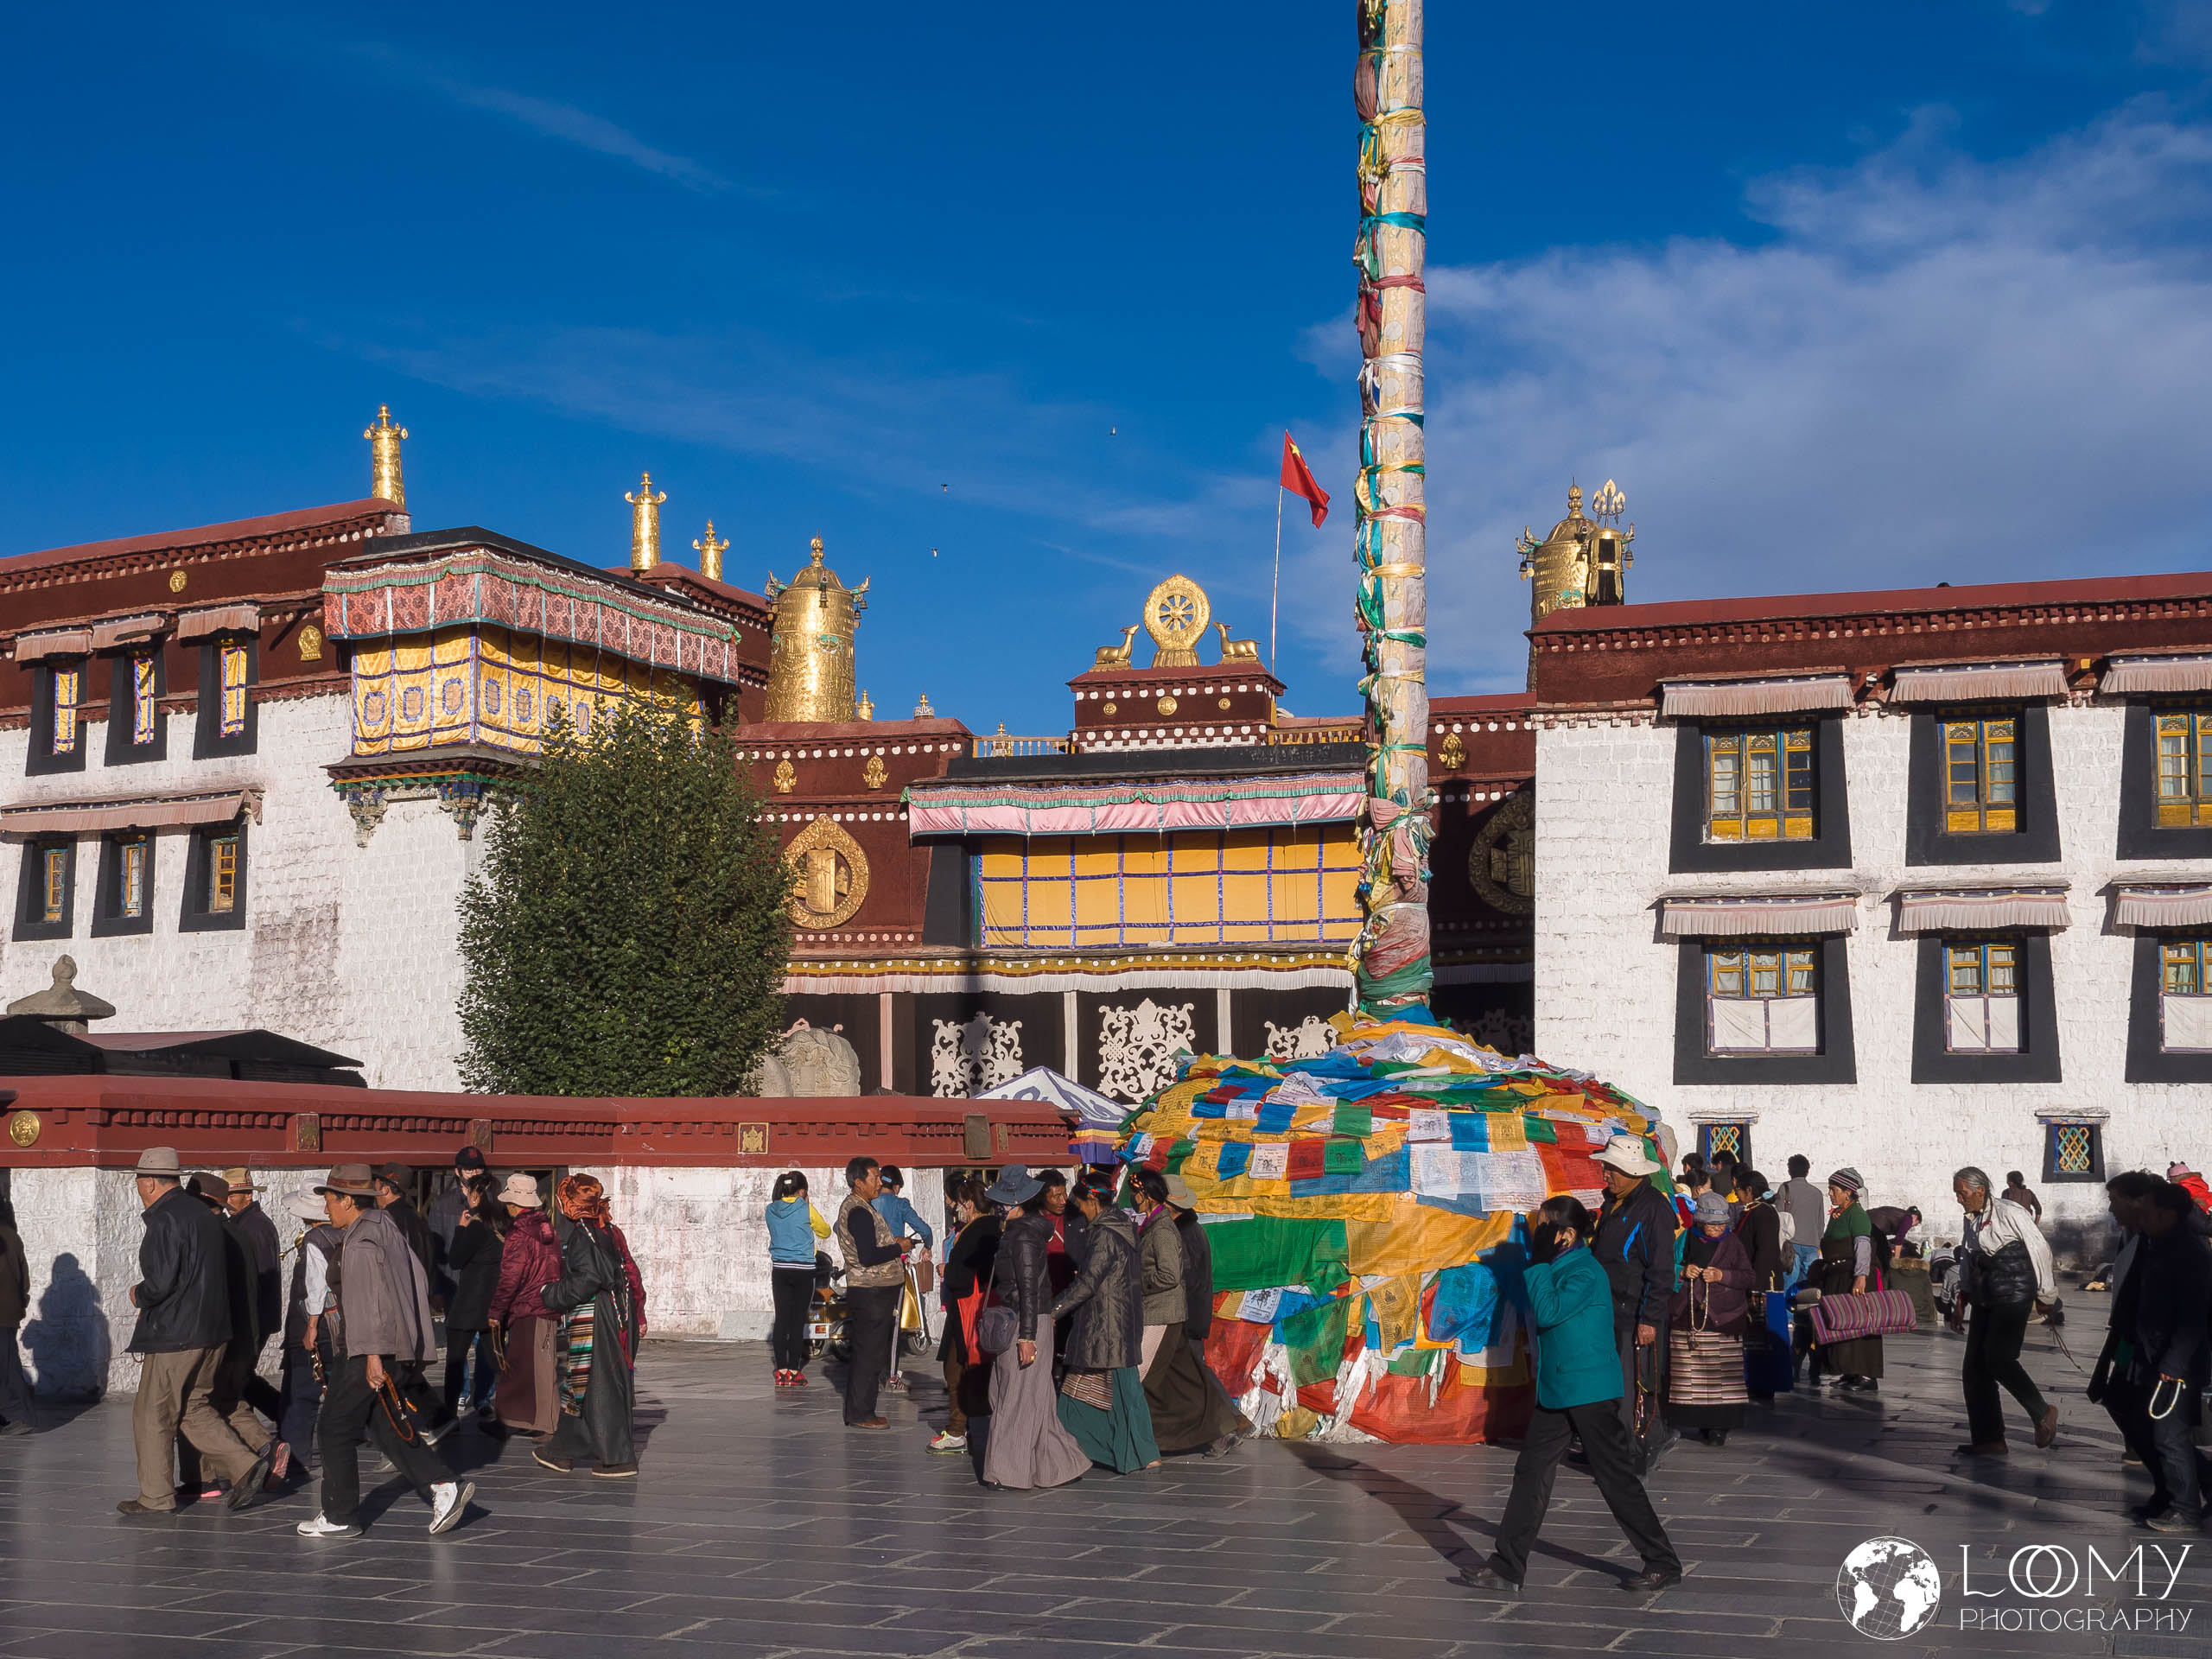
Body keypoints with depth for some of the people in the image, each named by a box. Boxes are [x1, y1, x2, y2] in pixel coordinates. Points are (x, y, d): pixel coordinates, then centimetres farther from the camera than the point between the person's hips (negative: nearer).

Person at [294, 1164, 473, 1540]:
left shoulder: (361, 1242, -17)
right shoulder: (385, 1227, 12)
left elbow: (371, 1300, -23)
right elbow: (419, 1275, 18)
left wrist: (373, 1354, -24)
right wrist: (411, 1329, 24)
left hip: (366, 1351, -10)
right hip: (393, 1345, 10)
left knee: (337, 1428, 2)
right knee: (384, 1425, 14)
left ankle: (339, 1518, 10)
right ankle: (444, 1485, 4)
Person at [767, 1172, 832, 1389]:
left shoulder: (771, 1210, 3)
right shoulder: (806, 1209, -8)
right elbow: (825, 1232, 6)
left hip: (779, 1270, 4)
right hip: (803, 1270, -4)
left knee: (781, 1319, 6)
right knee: (798, 1320, 0)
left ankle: (781, 1371, 5)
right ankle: (794, 1372, 0)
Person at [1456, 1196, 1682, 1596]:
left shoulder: (1585, 1272, -17)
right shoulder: (1562, 1267, 12)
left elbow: (1548, 1313, -24)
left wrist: (1539, 1262, -18)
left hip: (1590, 1392, -10)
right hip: (1557, 1390, 10)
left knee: (1616, 1477, 0)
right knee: (1531, 1473, 7)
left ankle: (1663, 1563, 13)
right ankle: (1507, 1568, 9)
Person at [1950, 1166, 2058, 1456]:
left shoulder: (2010, 1212, -10)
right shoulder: (1972, 1220, 13)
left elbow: (2039, 1249, -8)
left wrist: (2045, 1295, -4)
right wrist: (1961, 1302, 17)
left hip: (2013, 1296, -8)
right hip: (1985, 1301, 8)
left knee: (1998, 1358, -20)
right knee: (1974, 1369, 2)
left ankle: (2043, 1413, 1)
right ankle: (1989, 1440, 6)